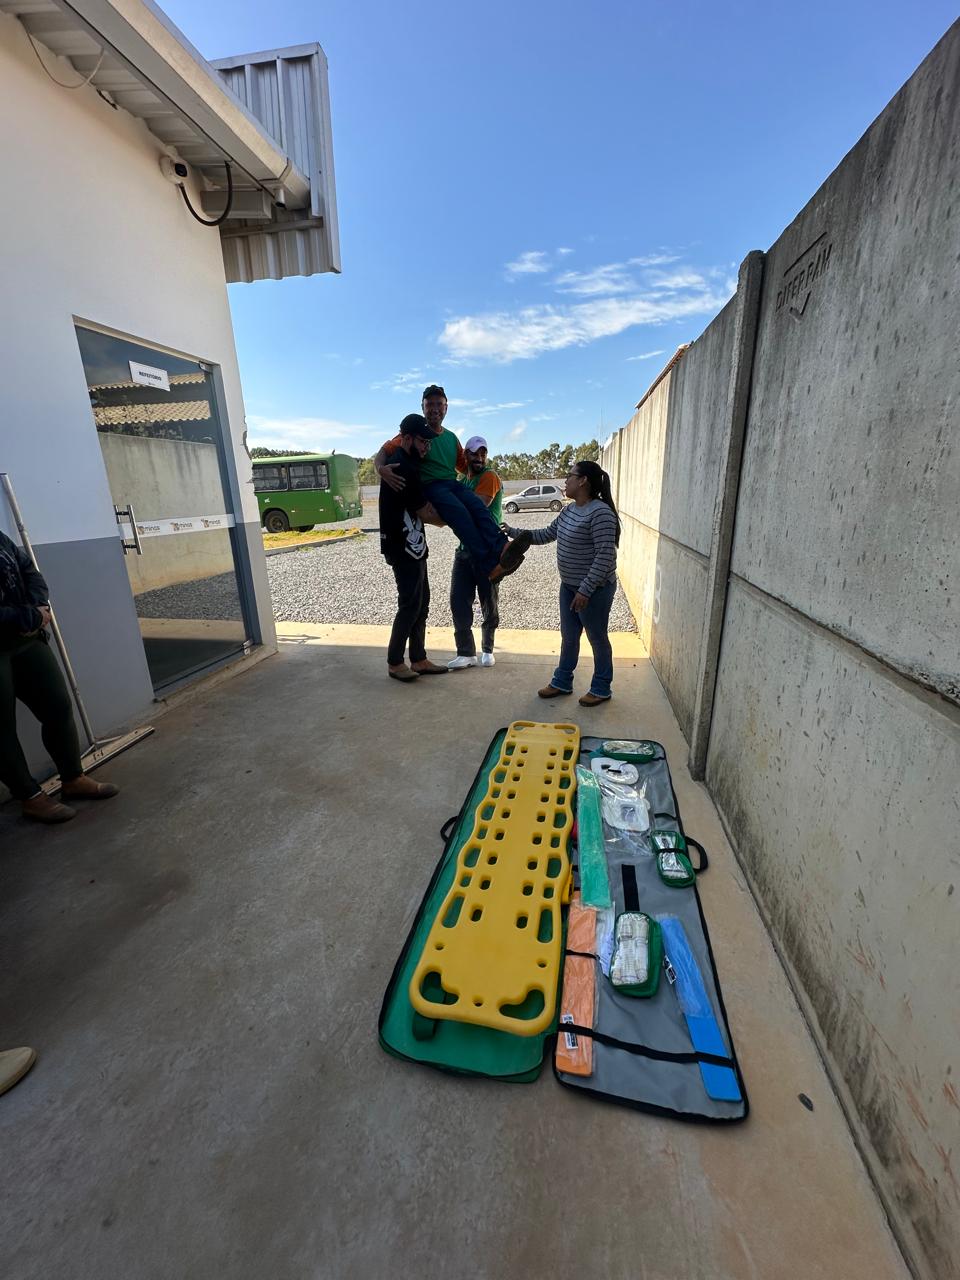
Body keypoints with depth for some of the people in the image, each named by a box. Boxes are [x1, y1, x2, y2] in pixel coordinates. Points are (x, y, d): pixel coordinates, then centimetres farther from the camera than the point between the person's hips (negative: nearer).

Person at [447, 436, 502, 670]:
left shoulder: (490, 477, -9)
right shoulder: (462, 481, 15)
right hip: (465, 548, 6)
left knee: (489, 603, 6)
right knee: (458, 600, -1)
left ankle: (487, 649, 23)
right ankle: (466, 652, 5)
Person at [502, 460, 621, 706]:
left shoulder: (600, 512, -21)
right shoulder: (569, 510, 7)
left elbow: (605, 556, -24)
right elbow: (547, 534, 19)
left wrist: (585, 590, -25)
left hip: (594, 589, -8)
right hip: (569, 586, 8)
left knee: (597, 639, 6)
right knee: (568, 637, 17)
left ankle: (601, 689, 23)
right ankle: (562, 682, 31)